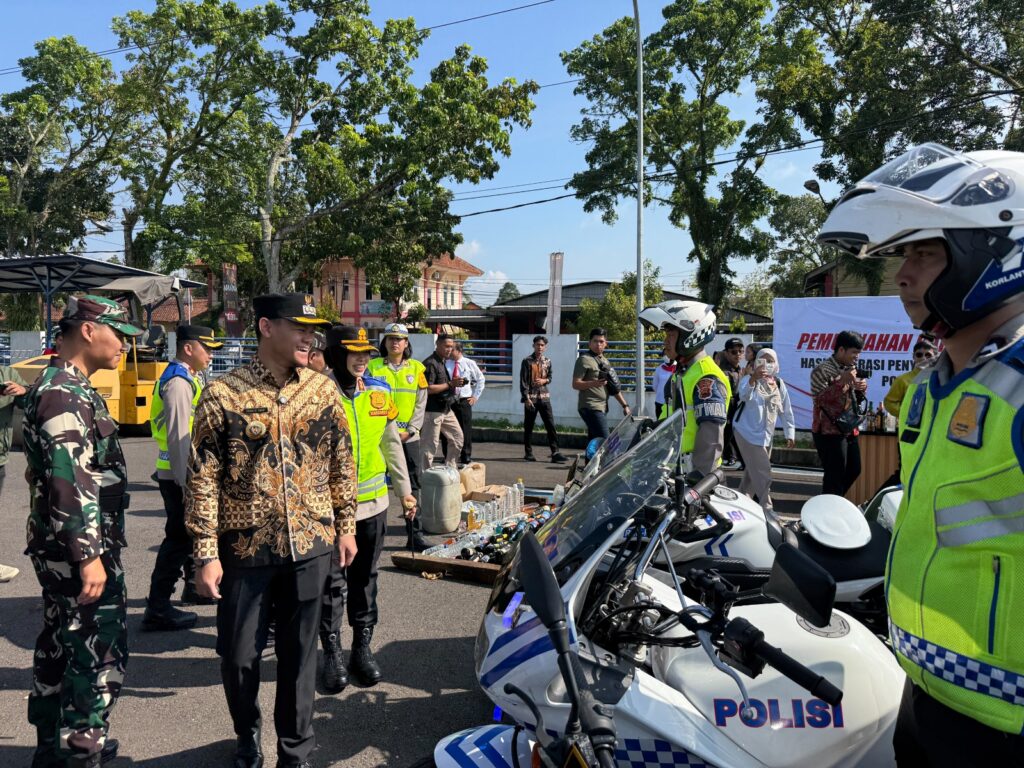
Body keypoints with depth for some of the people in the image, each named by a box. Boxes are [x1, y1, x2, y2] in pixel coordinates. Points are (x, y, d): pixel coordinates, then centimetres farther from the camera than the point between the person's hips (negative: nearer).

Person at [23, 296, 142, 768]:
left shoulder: (60, 385, 14)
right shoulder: (67, 394, -19)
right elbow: (71, 484, -26)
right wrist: (89, 555, -25)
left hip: (58, 549, 11)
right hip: (78, 550, -11)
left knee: (60, 645, 19)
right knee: (99, 654, 0)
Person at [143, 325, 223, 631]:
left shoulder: (188, 380, 14)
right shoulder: (177, 383, -18)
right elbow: (179, 438, -23)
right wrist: (187, 483, -22)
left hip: (186, 474, 10)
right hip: (178, 475, -10)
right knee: (178, 539, -4)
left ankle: (195, 586, 38)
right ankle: (157, 609, 4)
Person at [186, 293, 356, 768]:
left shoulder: (323, 390, 1)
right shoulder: (222, 394, -8)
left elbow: (341, 463, 9)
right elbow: (203, 479, -7)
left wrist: (346, 526, 10)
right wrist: (206, 553, -9)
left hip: (309, 548, 2)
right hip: (245, 550, -2)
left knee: (299, 653, 13)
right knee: (238, 654, 11)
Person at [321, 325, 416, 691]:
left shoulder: (379, 392, 5)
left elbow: (391, 444, 13)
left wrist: (405, 491, 14)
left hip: (373, 503, 5)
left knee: (365, 578, 15)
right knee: (332, 582, 5)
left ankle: (362, 647, 28)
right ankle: (332, 654, 20)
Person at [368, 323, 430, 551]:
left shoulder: (416, 368, 6)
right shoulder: (373, 367, 2)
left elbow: (420, 404, 4)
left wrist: (409, 430, -6)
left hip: (408, 437, 2)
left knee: (412, 485, 4)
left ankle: (414, 535, 12)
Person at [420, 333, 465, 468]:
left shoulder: (443, 362, 15)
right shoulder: (430, 364, -15)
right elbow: (428, 389, -23)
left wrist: (456, 383, 7)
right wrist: (450, 384, -21)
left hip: (446, 409, 10)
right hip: (432, 411, -10)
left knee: (457, 437, 17)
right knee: (429, 445, -5)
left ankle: (450, 468, 29)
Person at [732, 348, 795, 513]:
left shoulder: (779, 384, 9)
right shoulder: (748, 379, -9)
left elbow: (786, 410, 12)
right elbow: (744, 396, -32)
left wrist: (789, 433, 7)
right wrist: (753, 379, -50)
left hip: (767, 435, 7)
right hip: (748, 432, -7)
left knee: (752, 472, 16)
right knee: (762, 473, -12)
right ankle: (766, 510, -7)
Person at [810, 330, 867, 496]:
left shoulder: (851, 369, 13)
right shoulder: (822, 370, -12)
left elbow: (856, 402, 20)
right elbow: (818, 399, -23)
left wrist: (861, 389, -1)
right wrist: (841, 381, -26)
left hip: (849, 430, 9)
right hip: (828, 432, -9)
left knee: (853, 471, 16)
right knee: (834, 477, -7)